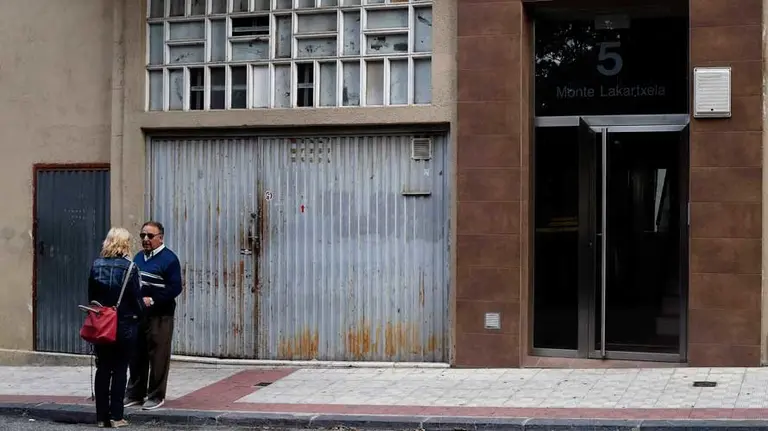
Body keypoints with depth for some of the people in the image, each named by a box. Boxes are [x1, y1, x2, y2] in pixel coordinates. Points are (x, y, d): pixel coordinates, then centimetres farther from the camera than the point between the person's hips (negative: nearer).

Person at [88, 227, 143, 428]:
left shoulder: (96, 265, 0)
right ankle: (116, 416, 4)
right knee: (120, 370, 3)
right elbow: (135, 297, -8)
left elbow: (91, 295, 4)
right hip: (125, 325, -3)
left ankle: (101, 416, 12)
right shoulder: (129, 267, -12)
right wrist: (139, 313, 10)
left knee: (103, 369, 10)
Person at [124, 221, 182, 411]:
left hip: (159, 316, -7)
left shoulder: (169, 259, -7)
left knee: (158, 357, -3)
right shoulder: (138, 257, 17)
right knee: (136, 356, 12)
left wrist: (152, 300, -19)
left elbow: (175, 288, -13)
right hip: (137, 314, 7)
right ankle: (135, 393, 21)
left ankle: (156, 396, 6)